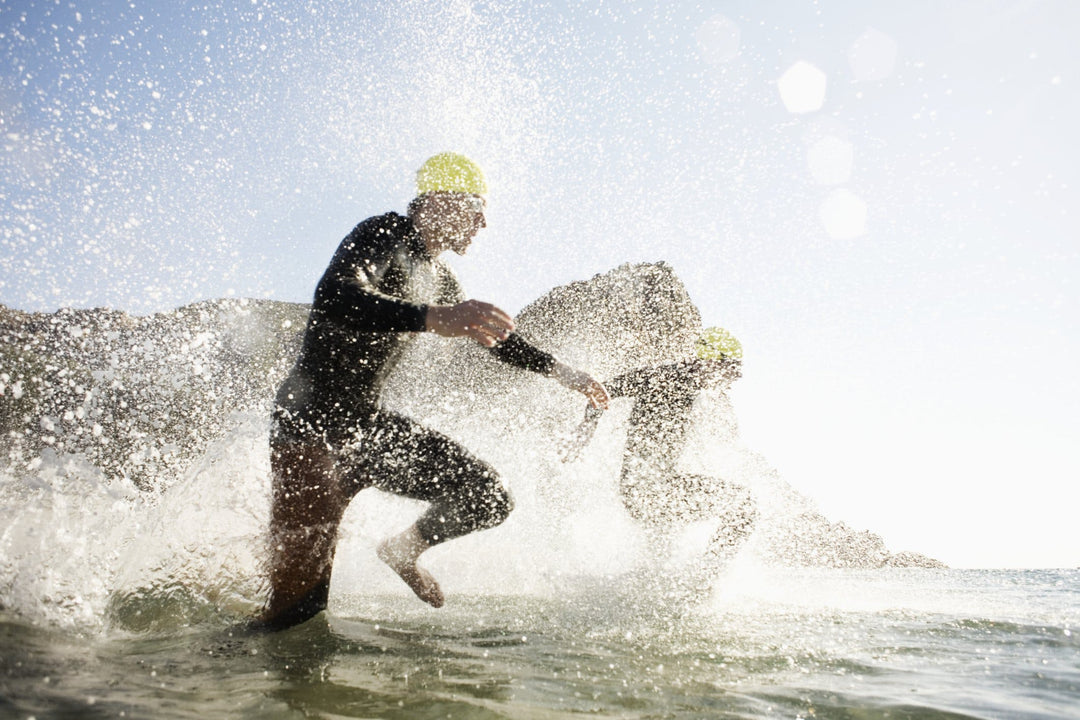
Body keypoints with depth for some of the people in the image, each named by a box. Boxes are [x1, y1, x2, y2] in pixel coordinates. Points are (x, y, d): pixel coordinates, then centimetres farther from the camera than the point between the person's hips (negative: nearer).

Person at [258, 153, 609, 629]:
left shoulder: (438, 277, 12)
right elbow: (332, 299, -33)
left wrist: (562, 373, 27)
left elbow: (491, 332, 26)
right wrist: (431, 318, -48)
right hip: (312, 426, -8)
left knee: (487, 499, 0)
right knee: (299, 606, -13)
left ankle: (404, 551, 24)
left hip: (369, 427, 8)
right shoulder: (382, 236, -13)